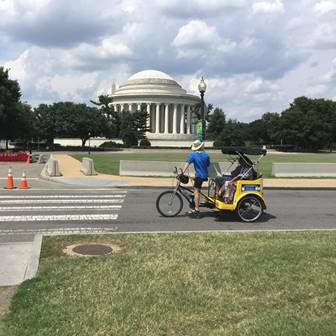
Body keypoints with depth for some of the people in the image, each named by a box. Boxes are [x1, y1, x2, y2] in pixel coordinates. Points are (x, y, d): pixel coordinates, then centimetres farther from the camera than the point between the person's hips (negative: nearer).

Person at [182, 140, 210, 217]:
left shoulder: (193, 154, -9)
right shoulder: (206, 154, 5)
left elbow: (187, 163, -20)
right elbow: (208, 165, 13)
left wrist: (182, 172, -25)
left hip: (199, 175, -6)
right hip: (205, 175, 6)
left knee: (196, 191, -7)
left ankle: (196, 209, -12)